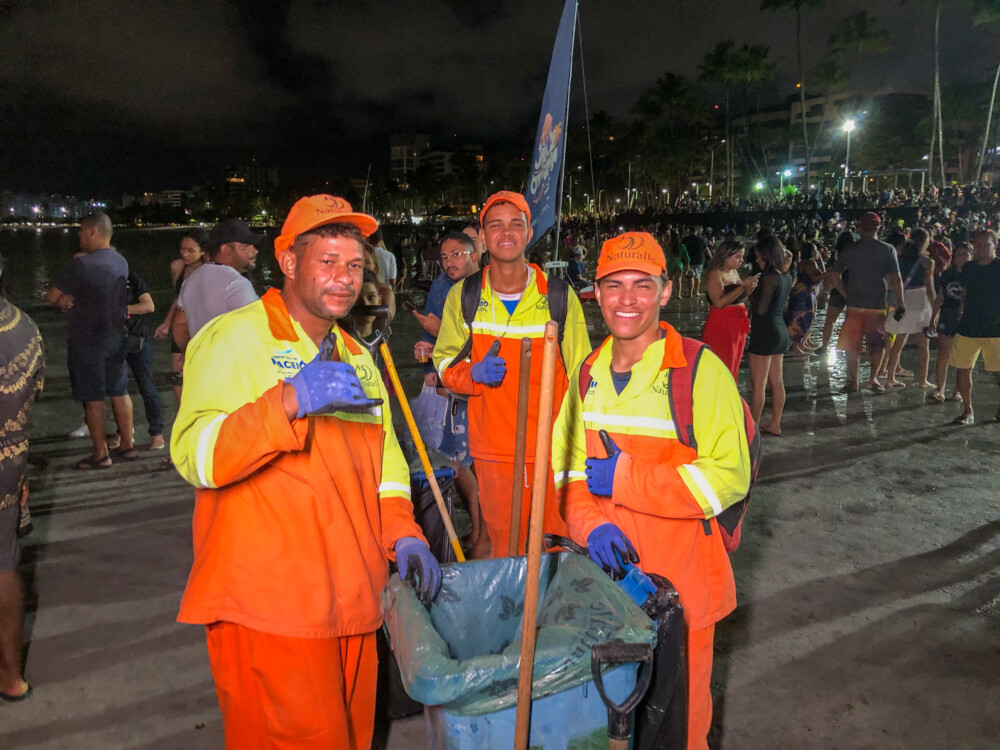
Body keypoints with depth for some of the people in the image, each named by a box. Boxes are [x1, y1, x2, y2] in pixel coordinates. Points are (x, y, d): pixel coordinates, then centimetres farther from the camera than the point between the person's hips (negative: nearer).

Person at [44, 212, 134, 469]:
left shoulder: (81, 264, -18)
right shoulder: (122, 262, 4)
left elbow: (51, 297, -12)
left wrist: (63, 301, 8)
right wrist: (72, 298, 0)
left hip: (87, 343, -6)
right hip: (116, 339, 7)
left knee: (93, 399, 2)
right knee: (119, 393, 14)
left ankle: (101, 454, 10)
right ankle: (127, 445, 22)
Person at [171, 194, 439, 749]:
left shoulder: (356, 357, 15)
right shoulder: (235, 338, -8)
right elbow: (194, 456, -20)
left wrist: (403, 534, 4)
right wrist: (290, 400, -33)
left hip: (353, 600, 7)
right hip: (267, 606, -7)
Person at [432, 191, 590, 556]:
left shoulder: (560, 296, -2)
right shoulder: (462, 296, 2)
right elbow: (444, 361, 10)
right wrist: (475, 373, -13)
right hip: (492, 452, 1)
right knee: (503, 553, 13)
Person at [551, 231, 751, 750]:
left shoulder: (701, 371, -15)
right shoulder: (588, 373, 3)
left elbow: (730, 477, -19)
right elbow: (567, 464, 7)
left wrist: (624, 478, -23)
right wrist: (590, 523, -11)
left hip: (680, 579, -4)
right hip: (606, 571, 5)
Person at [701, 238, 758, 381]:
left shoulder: (734, 272, 13)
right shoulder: (715, 274, -12)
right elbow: (720, 302, -24)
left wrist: (749, 289, 3)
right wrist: (742, 286, -20)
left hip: (738, 326, 9)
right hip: (720, 327, -9)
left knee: (733, 368, 14)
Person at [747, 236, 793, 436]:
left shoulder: (769, 278, -19)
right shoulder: (786, 277, 7)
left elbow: (760, 309, -20)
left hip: (765, 334, -9)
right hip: (781, 331, 9)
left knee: (758, 385, 0)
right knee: (777, 382, 14)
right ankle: (775, 424, 24)